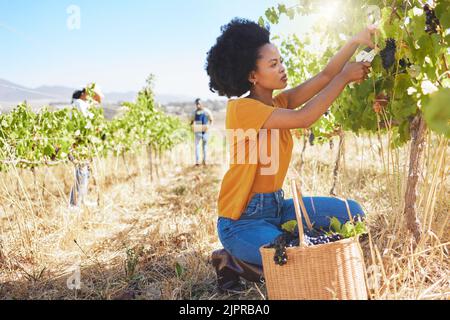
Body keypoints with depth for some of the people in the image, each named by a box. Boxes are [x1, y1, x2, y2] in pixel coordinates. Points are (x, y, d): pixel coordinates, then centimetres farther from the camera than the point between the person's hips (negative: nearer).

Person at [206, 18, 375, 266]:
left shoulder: (279, 103, 6)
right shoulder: (241, 108, -19)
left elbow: (325, 76, -2)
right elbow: (304, 118, -27)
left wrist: (356, 41, -13)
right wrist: (344, 77, -18)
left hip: (277, 205, 8)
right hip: (242, 220, -8)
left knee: (351, 214, 4)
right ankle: (237, 264, 2)